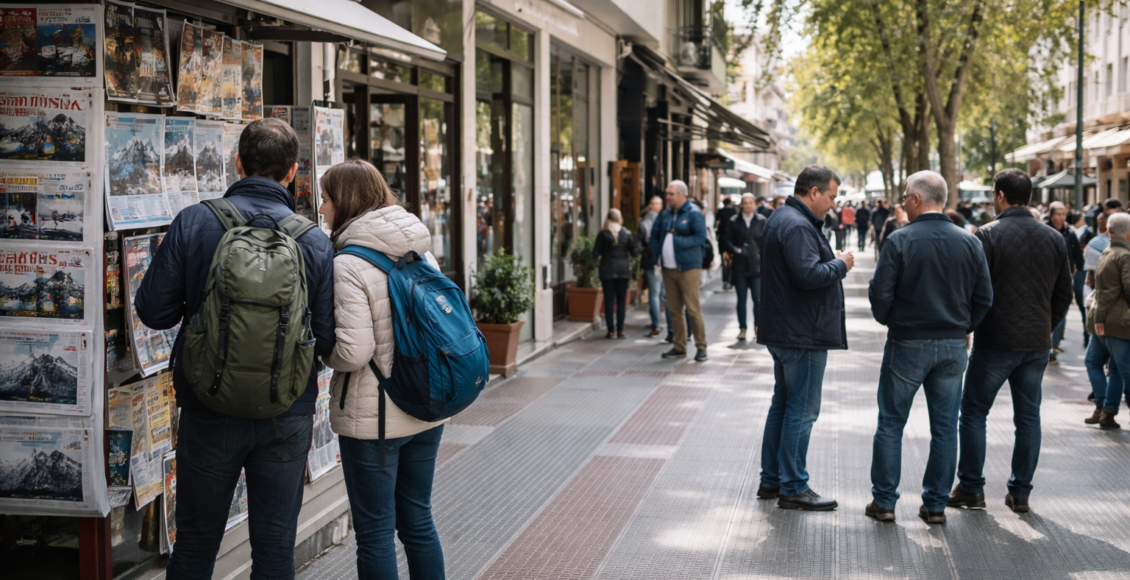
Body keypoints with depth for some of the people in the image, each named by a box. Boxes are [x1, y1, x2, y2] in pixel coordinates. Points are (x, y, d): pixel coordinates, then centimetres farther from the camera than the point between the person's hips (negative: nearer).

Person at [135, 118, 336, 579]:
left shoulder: (193, 223, -8)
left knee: (196, 541, 14)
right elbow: (329, 342, -6)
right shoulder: (315, 241, -7)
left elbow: (154, 312, -8)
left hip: (209, 410, 0)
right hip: (288, 416, 0)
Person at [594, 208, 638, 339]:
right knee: (621, 300, 7)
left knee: (609, 300, 2)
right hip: (623, 269, 2)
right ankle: (620, 330, 6)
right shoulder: (626, 234, 0)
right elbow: (634, 253, 2)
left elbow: (595, 253, -8)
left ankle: (611, 331, -1)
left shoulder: (603, 234, -6)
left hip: (607, 270, -2)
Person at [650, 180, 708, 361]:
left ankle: (701, 346, -1)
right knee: (674, 310, 9)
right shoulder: (665, 214, 14)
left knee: (692, 308, -8)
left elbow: (700, 236, -17)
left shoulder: (694, 213, -7)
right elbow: (654, 234, 23)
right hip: (668, 269, 7)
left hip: (688, 268, -7)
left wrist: (677, 242, -18)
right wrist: (659, 251, 6)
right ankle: (679, 346, 16)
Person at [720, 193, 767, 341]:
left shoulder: (762, 221, 4)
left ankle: (758, 326, 13)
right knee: (741, 299, 6)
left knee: (758, 299, -3)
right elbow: (727, 241, 4)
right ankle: (742, 328, 13)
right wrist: (735, 250, -14)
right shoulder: (734, 222, 5)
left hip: (757, 266, -1)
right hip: (740, 266, 1)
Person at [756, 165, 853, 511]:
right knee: (801, 410, -4)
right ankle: (793, 488, 1)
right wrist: (841, 265, -12)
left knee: (783, 405, 17)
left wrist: (834, 263, 8)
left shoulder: (782, 219, 16)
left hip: (783, 331, 11)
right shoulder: (797, 226, -19)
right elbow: (809, 275, -28)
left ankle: (771, 480, 24)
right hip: (803, 335, -11)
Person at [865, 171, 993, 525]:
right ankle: (936, 505, 14)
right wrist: (961, 328, 15)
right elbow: (984, 298, 3)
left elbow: (880, 293, -13)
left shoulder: (901, 240, -11)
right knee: (945, 427, 10)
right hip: (953, 347, 3)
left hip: (907, 345, -3)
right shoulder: (970, 243, 1)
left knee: (891, 424, 7)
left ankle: (884, 502, 9)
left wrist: (888, 321, 7)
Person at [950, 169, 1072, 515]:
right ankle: (1020, 492, 14)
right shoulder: (1054, 239, 6)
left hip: (995, 343, -4)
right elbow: (1064, 294, 11)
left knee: (974, 413, 7)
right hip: (1038, 344, 5)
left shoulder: (989, 235, -10)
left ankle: (971, 488, 9)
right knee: (1028, 417, 11)